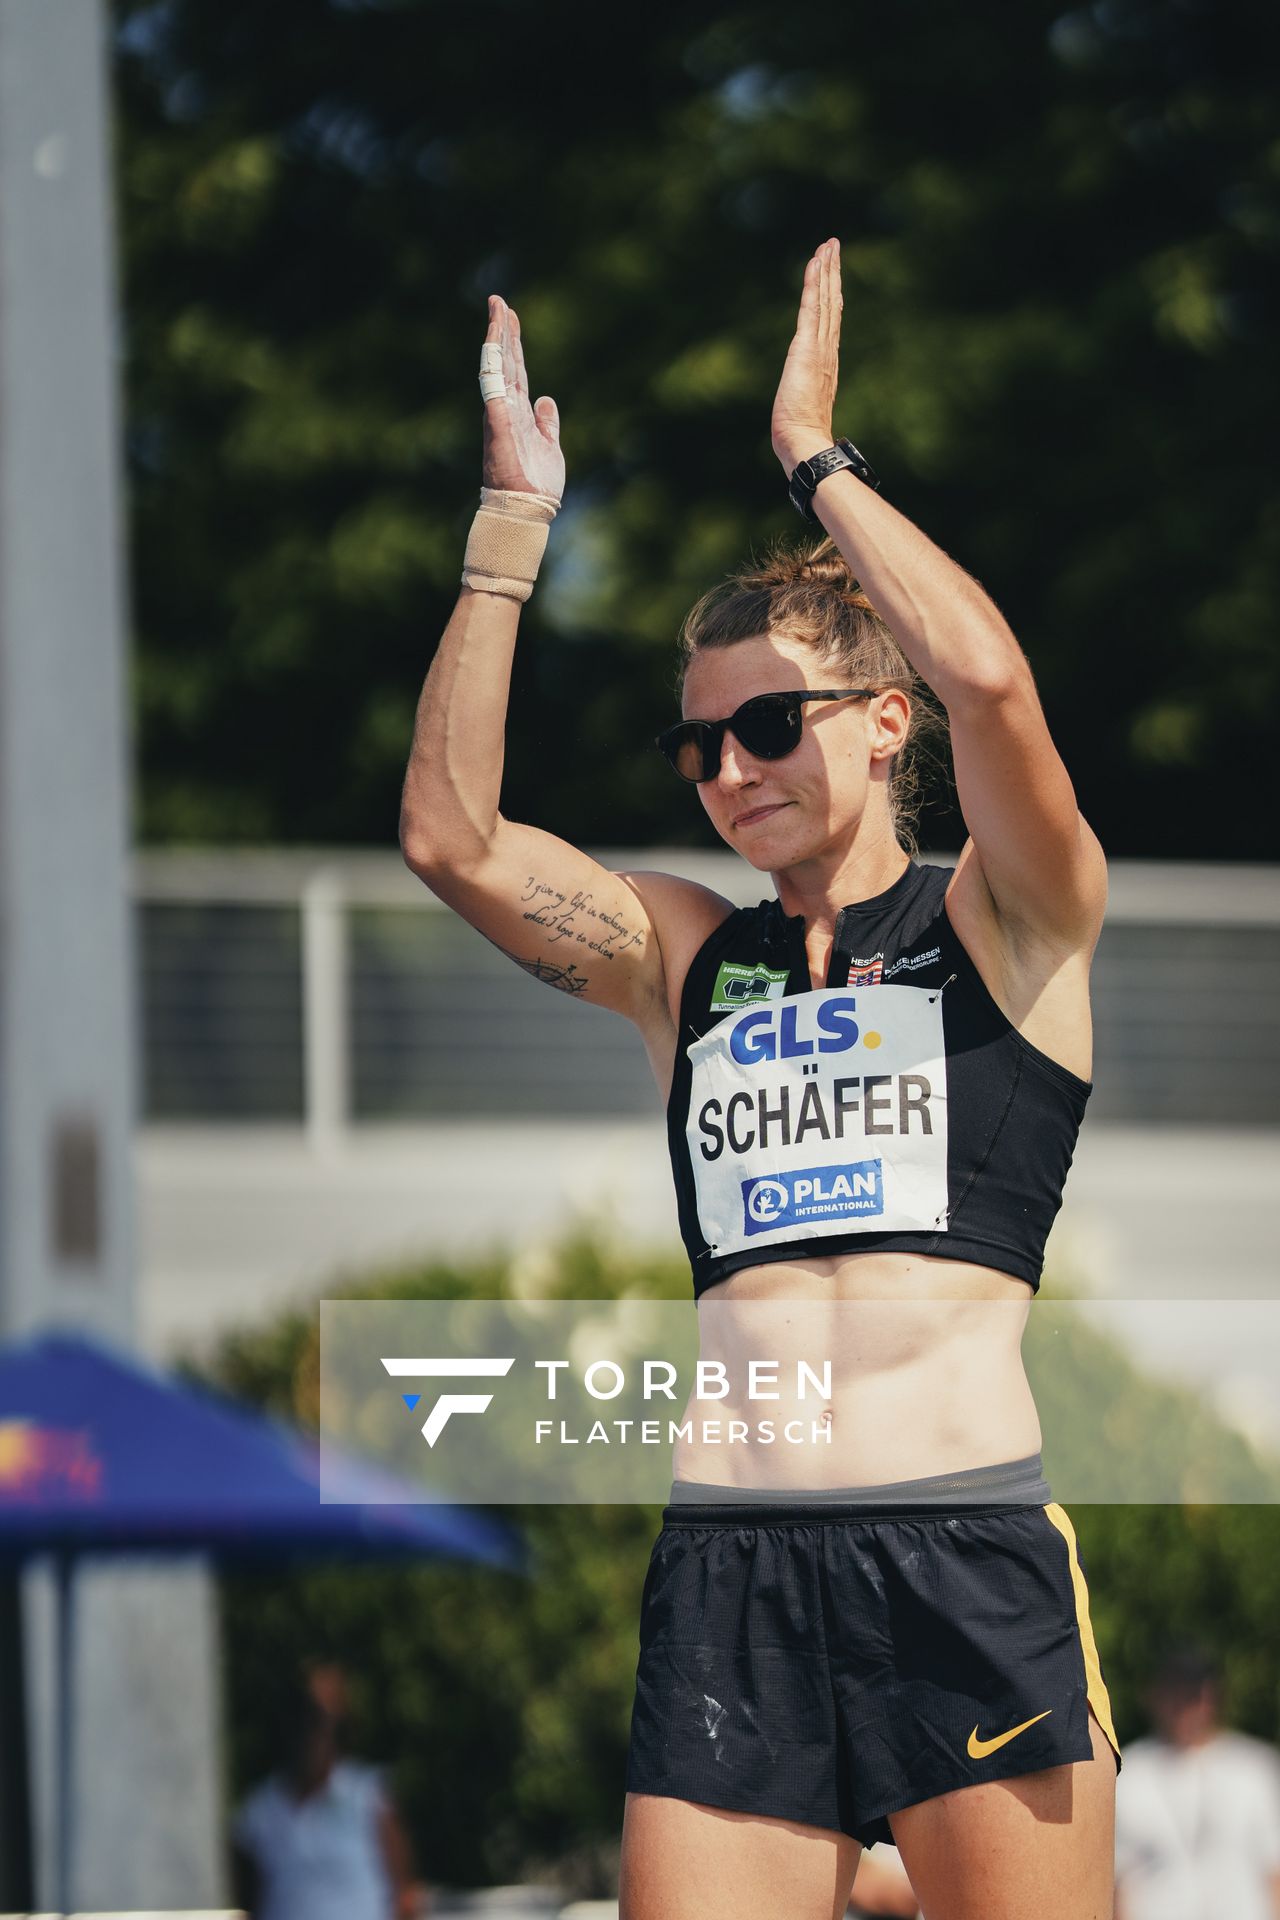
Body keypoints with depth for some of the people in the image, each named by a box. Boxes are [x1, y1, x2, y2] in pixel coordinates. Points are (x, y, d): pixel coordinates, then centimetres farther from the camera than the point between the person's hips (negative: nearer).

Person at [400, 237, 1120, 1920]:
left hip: (973, 1560, -3)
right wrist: (513, 521, 5)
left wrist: (813, 457, -1)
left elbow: (991, 684, -10)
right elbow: (450, 835, 7)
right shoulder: (686, 957, 19)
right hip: (726, 1575, 3)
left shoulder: (1000, 928, 8)